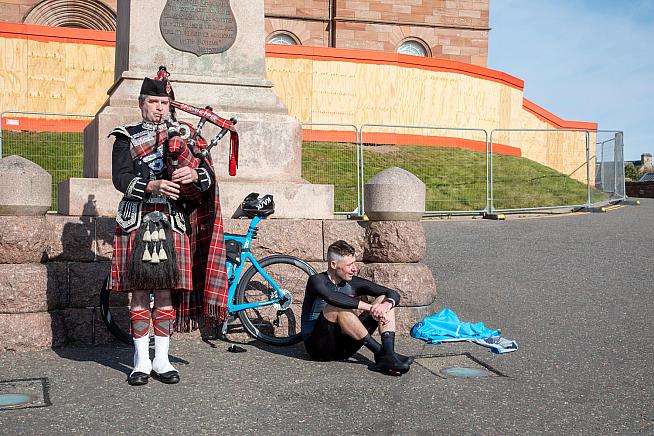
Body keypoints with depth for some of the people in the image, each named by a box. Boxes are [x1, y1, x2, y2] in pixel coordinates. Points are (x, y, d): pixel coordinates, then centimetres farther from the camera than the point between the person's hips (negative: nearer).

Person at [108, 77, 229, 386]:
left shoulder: (181, 137, 14)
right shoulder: (126, 137, 8)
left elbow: (207, 173, 2)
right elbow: (121, 178, -7)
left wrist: (193, 175, -22)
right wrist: (151, 186, -25)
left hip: (172, 224, 2)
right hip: (137, 222, -1)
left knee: (166, 293, 4)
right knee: (140, 293, 2)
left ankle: (161, 360, 13)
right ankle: (142, 361, 12)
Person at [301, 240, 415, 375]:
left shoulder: (353, 283, 6)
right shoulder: (317, 281, -9)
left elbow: (394, 294, 1)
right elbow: (332, 297, -34)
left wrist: (386, 304, -24)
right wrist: (371, 308, -35)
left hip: (344, 347, 5)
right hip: (319, 347, -5)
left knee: (385, 300, -4)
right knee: (336, 308, -34)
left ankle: (388, 355, -26)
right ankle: (380, 352, -27)